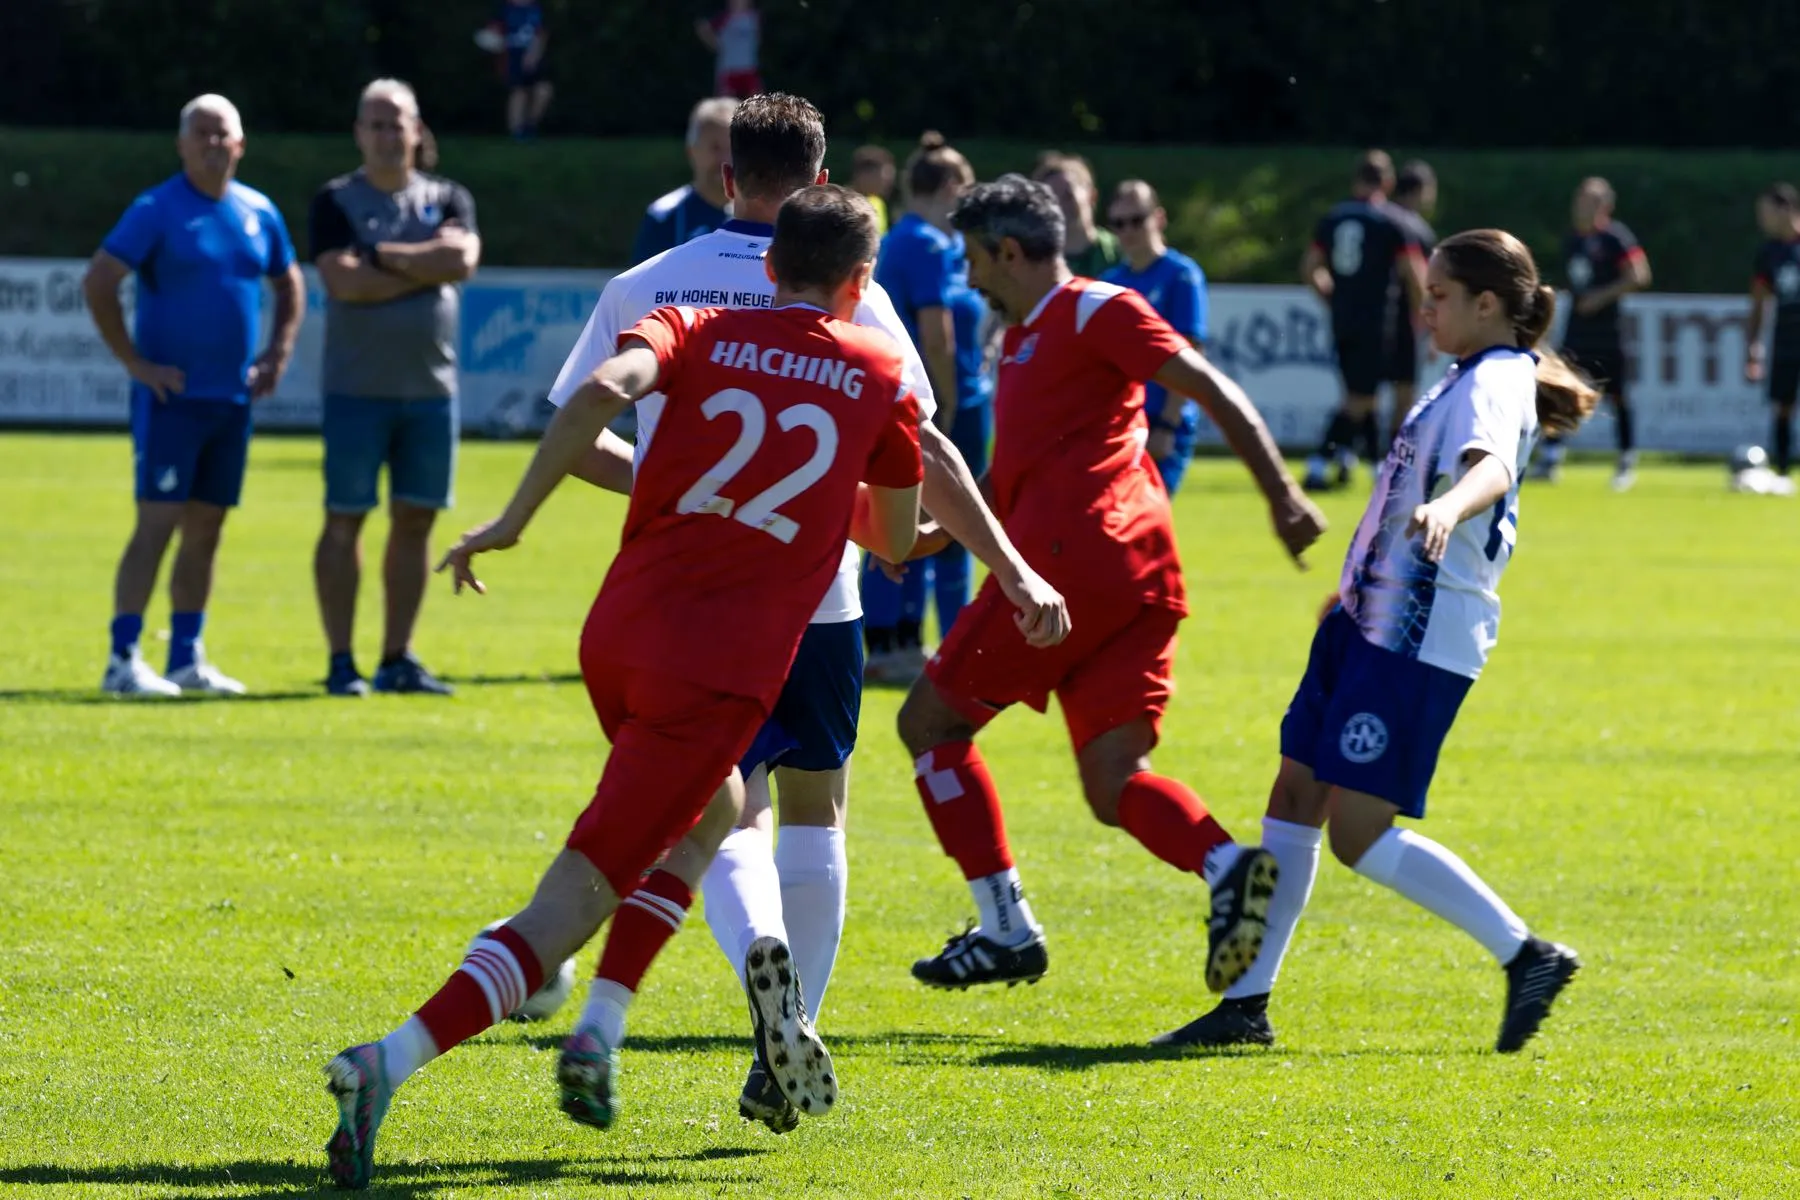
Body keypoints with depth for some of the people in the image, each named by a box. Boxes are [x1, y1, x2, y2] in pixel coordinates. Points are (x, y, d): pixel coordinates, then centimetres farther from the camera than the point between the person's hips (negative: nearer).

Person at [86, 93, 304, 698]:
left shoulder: (258, 213, 10)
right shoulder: (157, 211, -7)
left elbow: (289, 284, 24)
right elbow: (97, 283, -12)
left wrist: (278, 352, 11)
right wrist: (135, 362, -13)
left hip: (233, 399, 6)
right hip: (171, 395, -6)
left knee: (206, 529, 9)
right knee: (157, 522, -11)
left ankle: (186, 659, 16)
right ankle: (123, 661, -11)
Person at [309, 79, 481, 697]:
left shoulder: (448, 199, 10)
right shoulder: (336, 201, 0)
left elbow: (463, 258, -10)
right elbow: (346, 281, -15)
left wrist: (383, 257, -11)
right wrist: (427, 266, -9)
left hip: (431, 389, 4)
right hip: (358, 389, -4)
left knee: (415, 520, 6)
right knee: (345, 519, -2)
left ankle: (397, 659, 14)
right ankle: (341, 662, 2)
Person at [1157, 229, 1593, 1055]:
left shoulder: (1496, 383, -13)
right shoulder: (1471, 378, 18)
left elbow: (1490, 467, -36)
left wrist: (1446, 508, -59)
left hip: (1420, 636, -10)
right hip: (1370, 617, 10)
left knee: (1359, 836, -12)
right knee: (1294, 797, 7)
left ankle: (1526, 955, -4)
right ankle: (1247, 1004, 11)